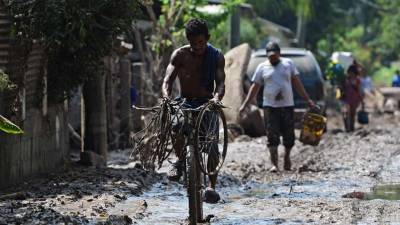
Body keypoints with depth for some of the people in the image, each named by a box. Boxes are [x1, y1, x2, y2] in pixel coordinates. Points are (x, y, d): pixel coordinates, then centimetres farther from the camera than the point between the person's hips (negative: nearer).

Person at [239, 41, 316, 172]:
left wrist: (308, 100, 7)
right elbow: (254, 88, 8)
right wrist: (244, 105, 2)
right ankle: (274, 164, -6)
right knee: (272, 137, -7)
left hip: (287, 106, 1)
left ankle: (287, 157, 28)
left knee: (289, 136, 3)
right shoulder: (262, 68, 6)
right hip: (270, 106, -1)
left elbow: (297, 83, 10)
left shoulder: (288, 64, 8)